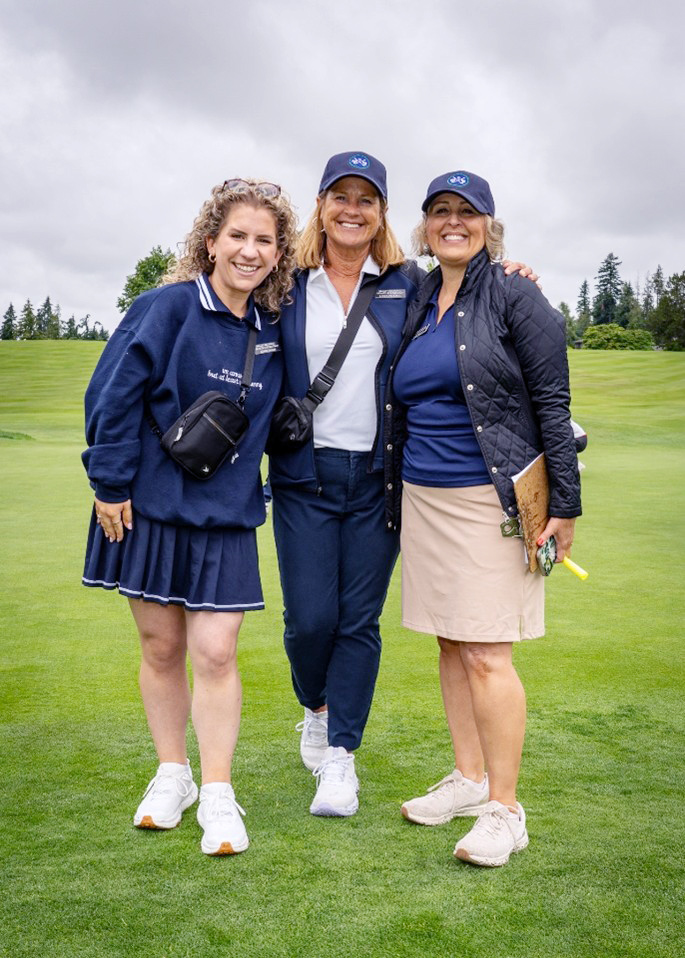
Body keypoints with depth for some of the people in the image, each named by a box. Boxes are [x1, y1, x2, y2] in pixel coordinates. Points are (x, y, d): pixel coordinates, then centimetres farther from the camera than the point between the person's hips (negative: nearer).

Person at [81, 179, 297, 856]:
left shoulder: (272, 332, 6)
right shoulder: (168, 307, -8)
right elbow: (114, 393, -8)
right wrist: (110, 482, -9)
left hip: (226, 518, 2)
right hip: (151, 507, -2)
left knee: (214, 652, -3)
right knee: (161, 647, 10)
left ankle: (218, 794, 11)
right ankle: (172, 774, 28)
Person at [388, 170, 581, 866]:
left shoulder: (513, 296, -4)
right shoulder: (417, 305, 13)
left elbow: (553, 403, -7)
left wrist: (564, 506, -11)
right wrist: (402, 489, 16)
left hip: (491, 498, -6)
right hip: (423, 496, 6)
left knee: (486, 653, -8)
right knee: (450, 644, 12)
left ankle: (504, 809, 4)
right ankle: (468, 779, 27)